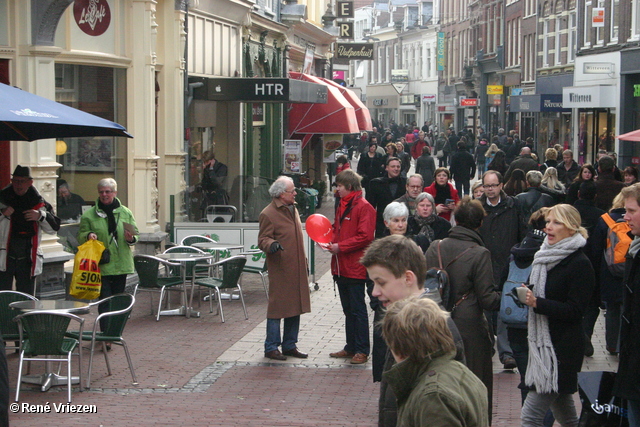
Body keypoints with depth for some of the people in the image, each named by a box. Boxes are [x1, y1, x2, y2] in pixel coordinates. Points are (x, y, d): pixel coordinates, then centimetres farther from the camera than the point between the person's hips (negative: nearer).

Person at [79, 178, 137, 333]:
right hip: (101, 266, -3)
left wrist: (131, 239, -10)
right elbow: (80, 236, 6)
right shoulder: (89, 215, 2)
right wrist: (88, 235, -16)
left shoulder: (125, 213, 9)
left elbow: (135, 234, 13)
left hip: (121, 265, 3)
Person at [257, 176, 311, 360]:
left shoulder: (293, 209, 17)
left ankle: (289, 345, 20)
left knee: (295, 307, 11)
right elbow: (262, 240, -13)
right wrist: (271, 245, -34)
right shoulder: (268, 214, -11)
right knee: (277, 307, -4)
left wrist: (303, 260, 26)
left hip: (297, 269, 8)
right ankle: (271, 348, 3)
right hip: (280, 269, -8)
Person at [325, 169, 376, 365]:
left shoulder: (364, 207, -13)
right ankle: (351, 348, 23)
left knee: (357, 309, -3)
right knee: (348, 309, 15)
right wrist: (331, 241, 5)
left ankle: (362, 350, 3)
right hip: (340, 266, 9)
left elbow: (365, 237, -20)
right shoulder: (342, 205, 15)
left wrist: (340, 246, -19)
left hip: (355, 268, -9)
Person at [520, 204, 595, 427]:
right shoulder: (545, 257, 13)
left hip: (562, 348, -9)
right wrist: (526, 295, 8)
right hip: (541, 343, 9)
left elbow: (575, 310, -18)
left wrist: (537, 302, -26)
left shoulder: (580, 264, -13)